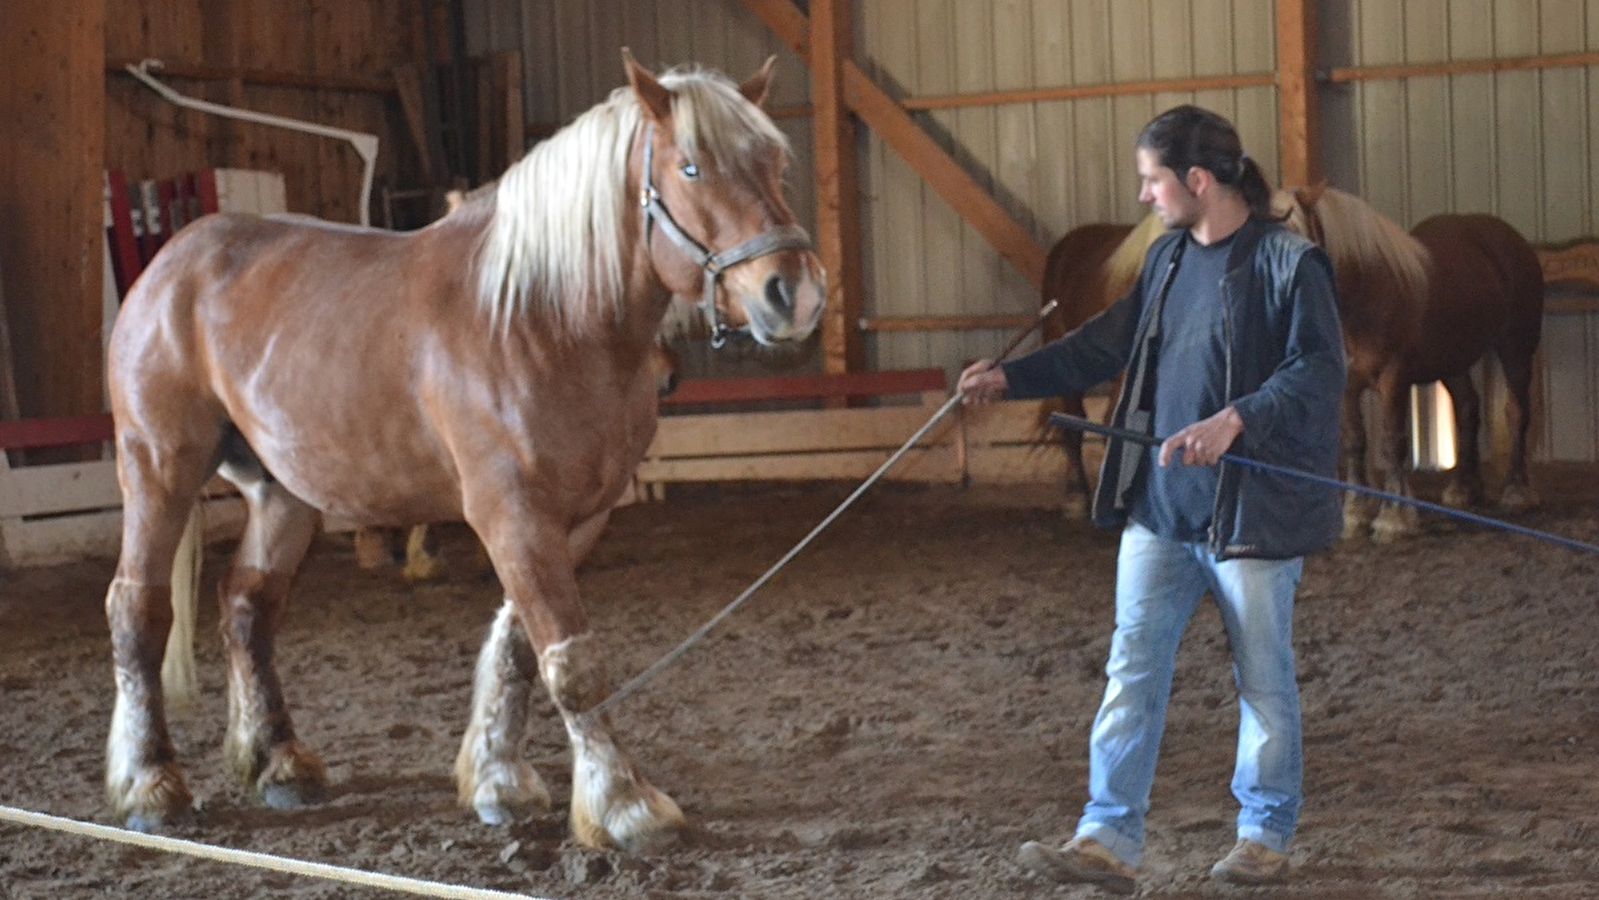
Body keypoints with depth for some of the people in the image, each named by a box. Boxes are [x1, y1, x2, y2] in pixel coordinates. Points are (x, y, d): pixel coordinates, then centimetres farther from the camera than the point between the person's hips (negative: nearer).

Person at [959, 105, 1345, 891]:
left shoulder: (1289, 263, -12)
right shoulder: (1168, 257, 11)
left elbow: (1320, 373, -20)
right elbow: (1107, 343, 21)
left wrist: (1234, 421, -31)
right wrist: (1012, 378, 20)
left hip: (1251, 509, -7)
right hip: (1158, 503, 7)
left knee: (1263, 678, 7)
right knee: (1131, 669, 3)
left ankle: (1266, 838, 21)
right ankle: (1109, 839, 5)